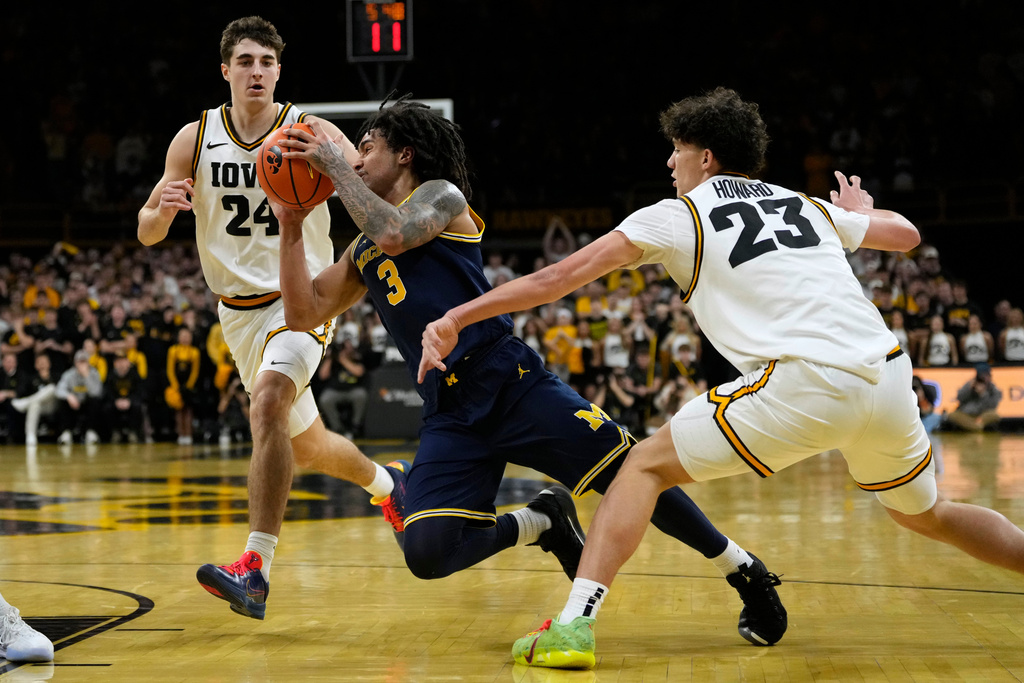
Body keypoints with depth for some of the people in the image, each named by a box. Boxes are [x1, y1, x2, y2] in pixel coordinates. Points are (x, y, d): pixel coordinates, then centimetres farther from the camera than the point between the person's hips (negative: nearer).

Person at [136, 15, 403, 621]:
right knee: (308, 447, 17)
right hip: (240, 309, 5)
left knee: (267, 402, -32)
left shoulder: (313, 135, -9)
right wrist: (163, 209, -24)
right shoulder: (195, 139, -1)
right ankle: (386, 484, 50)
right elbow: (148, 233, 0)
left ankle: (255, 570, -36)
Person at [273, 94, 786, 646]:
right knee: (427, 552, -19)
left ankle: (746, 572, 8)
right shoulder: (363, 251, 25)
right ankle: (543, 523, 7)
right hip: (449, 414, 5)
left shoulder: (441, 195, 7)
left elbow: (395, 233, -14)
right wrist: (292, 225, 13)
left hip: (510, 381, -5)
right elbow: (302, 313, 20)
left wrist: (332, 163, -6)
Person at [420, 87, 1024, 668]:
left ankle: (574, 626, -8)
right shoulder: (808, 205, 25)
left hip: (809, 381, -6)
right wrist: (861, 213, 60)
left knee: (646, 466, 6)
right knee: (927, 515, 31)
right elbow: (907, 234, 38)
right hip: (889, 374, 6)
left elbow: (559, 278, 8)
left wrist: (455, 319, 10)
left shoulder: (679, 215, 12)